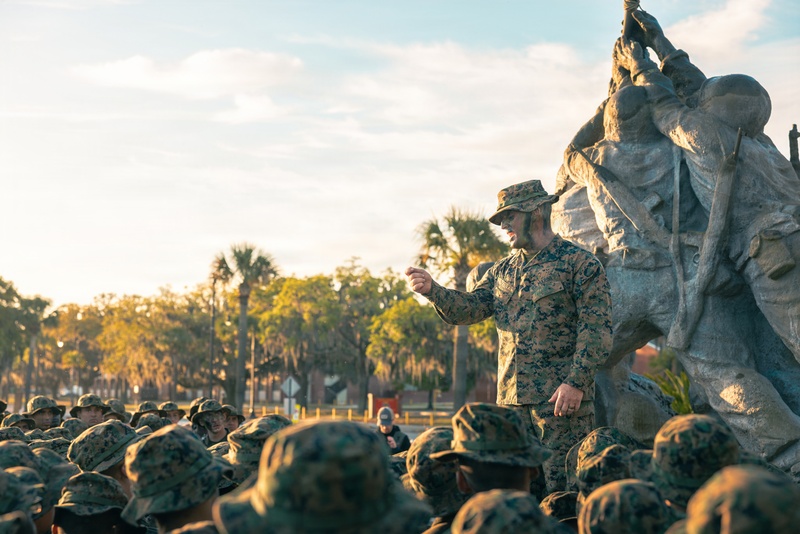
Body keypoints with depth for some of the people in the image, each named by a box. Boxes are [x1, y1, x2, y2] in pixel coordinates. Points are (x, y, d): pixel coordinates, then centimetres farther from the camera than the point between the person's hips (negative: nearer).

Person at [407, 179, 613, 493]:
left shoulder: (579, 263, -3)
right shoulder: (502, 272, 18)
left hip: (562, 398, -6)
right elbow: (465, 310, 8)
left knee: (561, 485, -6)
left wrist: (576, 382, -18)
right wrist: (432, 290, -10)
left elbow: (597, 329, -10)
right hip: (511, 399, 6)